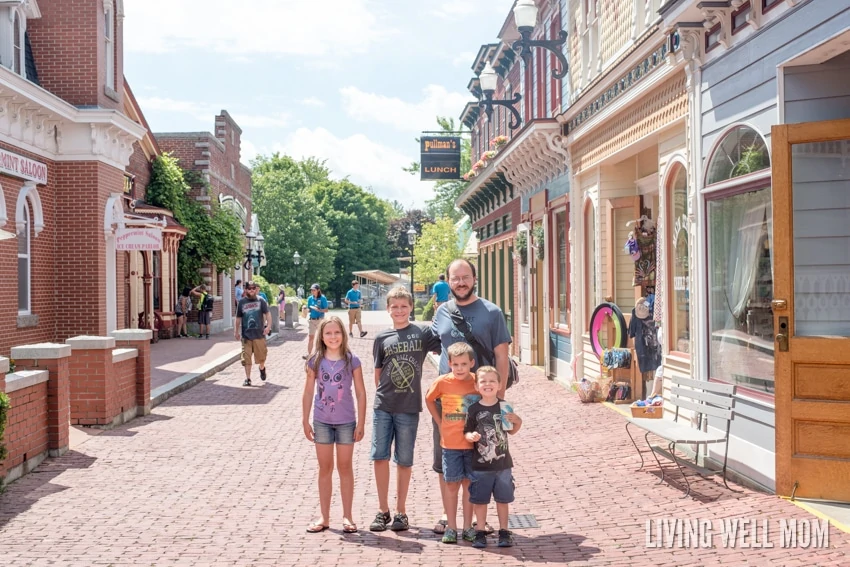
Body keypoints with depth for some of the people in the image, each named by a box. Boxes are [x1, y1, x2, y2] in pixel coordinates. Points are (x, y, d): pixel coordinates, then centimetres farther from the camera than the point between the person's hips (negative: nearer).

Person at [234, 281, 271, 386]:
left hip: (259, 334, -1)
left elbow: (267, 313, -4)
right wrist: (236, 331, 12)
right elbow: (238, 318, 13)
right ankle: (247, 378, 8)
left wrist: (268, 325, -19)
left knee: (261, 355, 9)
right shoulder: (242, 302, 5)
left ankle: (262, 368, 41)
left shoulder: (261, 301, 1)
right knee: (246, 358, -1)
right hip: (246, 334, 1)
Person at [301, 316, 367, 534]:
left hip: (346, 422, -1)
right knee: (325, 469, 10)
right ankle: (324, 518, 18)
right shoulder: (315, 361, -2)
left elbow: (361, 393, -4)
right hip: (322, 422, 2)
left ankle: (347, 516, 17)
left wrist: (361, 423, -6)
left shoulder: (351, 360, -7)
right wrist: (305, 421, 2)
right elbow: (308, 393, 3)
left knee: (345, 467, 8)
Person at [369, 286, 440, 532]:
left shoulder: (423, 333, 1)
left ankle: (400, 511, 19)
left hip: (409, 407, -1)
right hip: (383, 406, 1)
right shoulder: (382, 338, 5)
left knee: (404, 460, 6)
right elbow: (378, 372, 11)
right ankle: (383, 510, 13)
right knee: (380, 456, 0)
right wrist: (383, 394, 7)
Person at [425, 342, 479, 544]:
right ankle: (451, 527, 14)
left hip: (473, 442, 1)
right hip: (450, 443, -1)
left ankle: (468, 526, 18)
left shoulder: (478, 381, -5)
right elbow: (429, 400, 10)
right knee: (451, 484, 5)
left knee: (469, 483, 8)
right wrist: (439, 423, 5)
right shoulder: (442, 382, -7)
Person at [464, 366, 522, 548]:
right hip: (480, 464, -1)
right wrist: (471, 436, -24)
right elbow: (467, 432, -2)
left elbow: (511, 431, 11)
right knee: (480, 500, 7)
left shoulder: (505, 407, 0)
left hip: (503, 463, 1)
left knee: (502, 499, 11)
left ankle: (504, 531, 24)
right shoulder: (473, 410, -6)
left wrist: (518, 422, -8)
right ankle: (481, 533, 21)